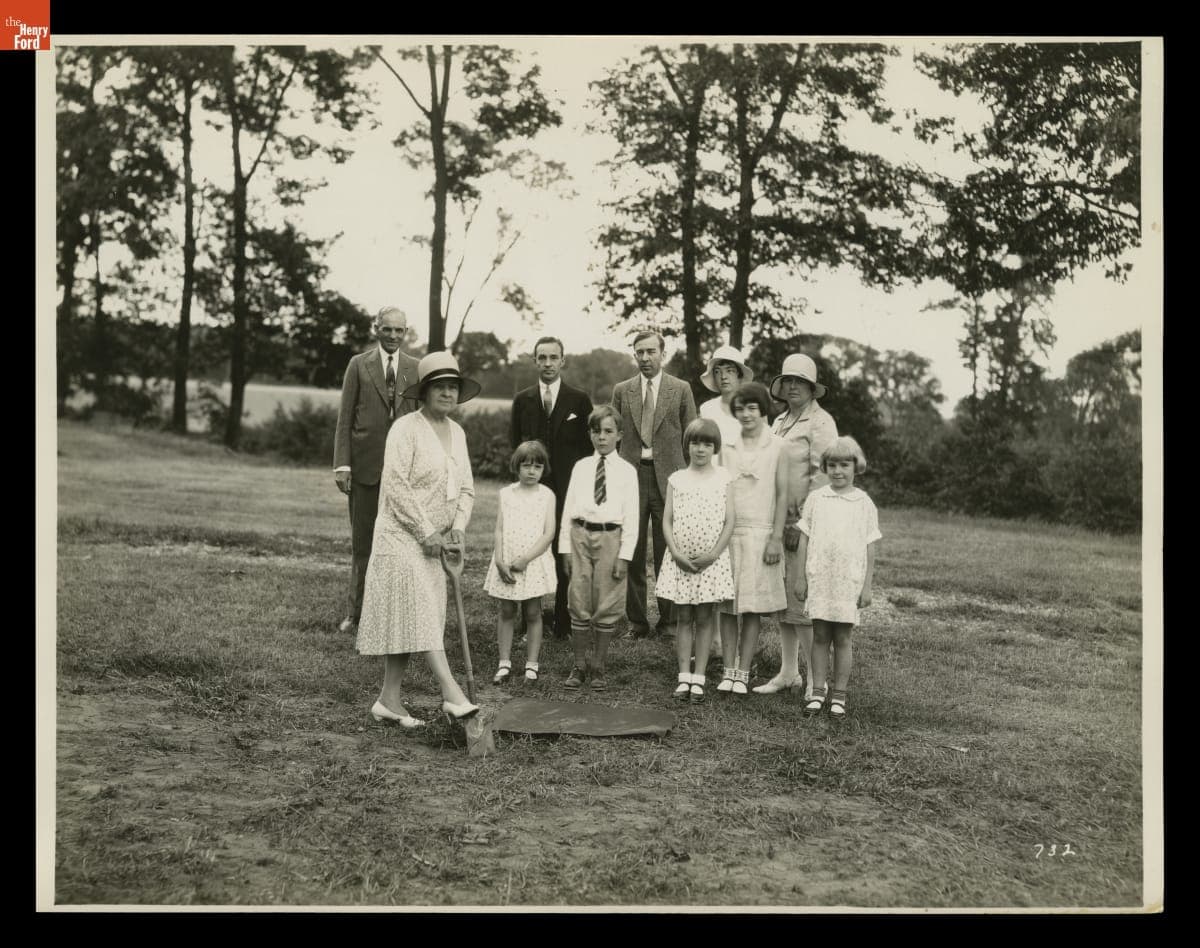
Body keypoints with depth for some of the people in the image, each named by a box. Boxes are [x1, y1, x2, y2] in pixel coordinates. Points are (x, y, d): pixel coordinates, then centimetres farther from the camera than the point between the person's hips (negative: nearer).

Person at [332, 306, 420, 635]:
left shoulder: (415, 369, 8)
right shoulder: (358, 365, 4)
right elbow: (345, 418, 1)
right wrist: (341, 464, -6)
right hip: (364, 464, -1)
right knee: (362, 540, 7)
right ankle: (357, 611, 16)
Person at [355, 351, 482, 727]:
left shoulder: (457, 432, 12)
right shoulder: (406, 428, -11)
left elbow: (466, 487, 12)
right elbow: (396, 486, -17)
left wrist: (457, 528, -3)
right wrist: (426, 531, -16)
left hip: (434, 540, 8)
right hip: (402, 535, -8)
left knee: (408, 620, 9)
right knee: (421, 613, -13)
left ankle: (389, 700, 14)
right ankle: (452, 693, -19)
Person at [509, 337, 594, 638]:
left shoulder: (579, 400, 5)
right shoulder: (522, 399, 10)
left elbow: (589, 445, 5)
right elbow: (514, 442, 14)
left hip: (569, 489, -1)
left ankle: (563, 623, 5)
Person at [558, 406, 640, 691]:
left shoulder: (626, 470, 3)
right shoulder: (580, 467, 9)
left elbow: (631, 517, 0)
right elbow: (568, 509, 8)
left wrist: (624, 555, -7)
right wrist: (565, 548, 3)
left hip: (610, 537, -2)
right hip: (580, 534, 2)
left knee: (606, 606, 4)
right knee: (579, 604, 5)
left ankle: (598, 667, 16)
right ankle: (579, 665, 16)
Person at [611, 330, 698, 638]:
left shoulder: (681, 390, 5)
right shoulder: (621, 391, 10)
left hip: (668, 479, -1)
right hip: (631, 476, 2)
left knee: (668, 553, 2)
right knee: (632, 553, 4)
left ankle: (668, 619, 12)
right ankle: (636, 621, 12)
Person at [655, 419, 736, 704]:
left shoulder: (723, 479, 2)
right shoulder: (676, 479, 4)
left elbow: (729, 522, -2)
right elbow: (667, 521, 2)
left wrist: (713, 554, -12)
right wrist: (677, 553, -10)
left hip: (712, 560, -1)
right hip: (680, 560, 1)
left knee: (704, 618, 4)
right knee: (683, 618, 5)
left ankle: (698, 678, 9)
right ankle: (684, 677, 11)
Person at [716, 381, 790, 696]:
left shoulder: (777, 448, 1)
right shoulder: (727, 446, 7)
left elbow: (782, 494, -1)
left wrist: (776, 538, -7)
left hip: (760, 534, -2)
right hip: (727, 531, 2)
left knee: (753, 606, 0)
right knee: (727, 603, 2)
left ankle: (743, 673, 7)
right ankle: (728, 670, 8)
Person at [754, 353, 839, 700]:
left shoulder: (820, 422, -7)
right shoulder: (780, 422, 17)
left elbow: (821, 475, -14)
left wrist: (804, 522, -18)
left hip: (805, 523, -8)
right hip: (778, 522, 8)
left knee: (802, 600, -7)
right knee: (781, 599, 11)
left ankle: (815, 679, 1)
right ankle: (788, 673, 20)